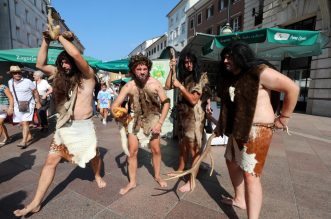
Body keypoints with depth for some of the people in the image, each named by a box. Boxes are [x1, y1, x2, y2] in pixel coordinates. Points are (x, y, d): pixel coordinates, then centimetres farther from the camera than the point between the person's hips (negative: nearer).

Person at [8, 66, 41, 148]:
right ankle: (29, 136, 32)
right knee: (22, 123, 13)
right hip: (17, 106, 6)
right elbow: (11, 93, 17)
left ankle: (24, 141, -13)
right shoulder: (10, 82, 5)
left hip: (28, 105, -5)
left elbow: (35, 92, -3)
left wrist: (38, 103, -2)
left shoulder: (27, 81, -9)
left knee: (25, 123, -13)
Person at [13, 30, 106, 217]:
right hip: (63, 127, 4)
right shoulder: (61, 76, 8)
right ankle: (36, 203, 18)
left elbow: (76, 54, -23)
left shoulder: (87, 76, -8)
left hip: (83, 126, -4)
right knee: (50, 162, 6)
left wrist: (60, 37, -8)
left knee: (94, 156, 15)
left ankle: (98, 176, 45)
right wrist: (46, 41, 2)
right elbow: (40, 64, 10)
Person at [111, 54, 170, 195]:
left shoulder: (155, 83, -16)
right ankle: (132, 182, 23)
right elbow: (115, 106, -12)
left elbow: (166, 103, -9)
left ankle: (157, 176, 34)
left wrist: (160, 122, -15)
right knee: (132, 152, 3)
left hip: (152, 119, 0)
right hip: (135, 120, 0)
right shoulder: (129, 86, -15)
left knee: (156, 150, 9)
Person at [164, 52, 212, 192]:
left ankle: (192, 181, 8)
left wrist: (180, 86, -18)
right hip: (182, 115, 7)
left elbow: (194, 100, -15)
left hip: (194, 116, -6)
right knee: (182, 144, 18)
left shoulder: (201, 78, -9)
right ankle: (180, 169, 37)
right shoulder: (182, 78, 9)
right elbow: (167, 86, 6)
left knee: (193, 148, -2)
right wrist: (171, 70, 0)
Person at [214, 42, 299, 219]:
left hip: (257, 129, -9)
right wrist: (220, 124, 12)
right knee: (231, 162, 19)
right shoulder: (230, 77, 10)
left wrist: (283, 118, -11)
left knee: (250, 175, -7)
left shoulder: (260, 72, -14)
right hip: (237, 129, 9)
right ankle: (239, 199, 40)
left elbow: (292, 88, -14)